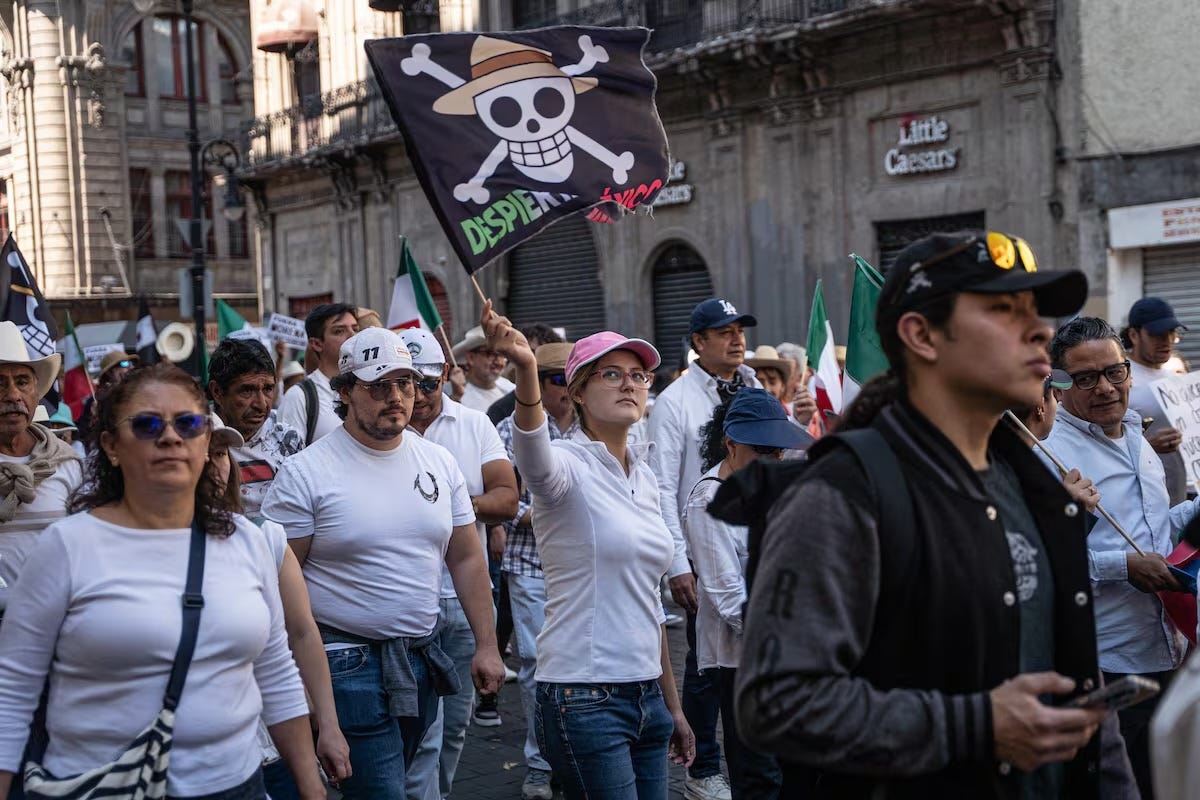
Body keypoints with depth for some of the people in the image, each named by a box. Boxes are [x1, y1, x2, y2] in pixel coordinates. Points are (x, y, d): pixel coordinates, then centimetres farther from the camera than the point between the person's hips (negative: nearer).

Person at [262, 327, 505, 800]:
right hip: (347, 664, -5)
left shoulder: (439, 462, 7)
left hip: (423, 657, 6)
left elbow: (466, 558, 12)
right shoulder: (305, 473, -9)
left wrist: (487, 645, 9)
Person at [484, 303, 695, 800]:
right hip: (583, 698, -7)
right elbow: (534, 459, -36)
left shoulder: (643, 476, 12)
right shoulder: (567, 466, -9)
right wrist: (526, 370, -54)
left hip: (645, 696, 7)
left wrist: (672, 705, 19)